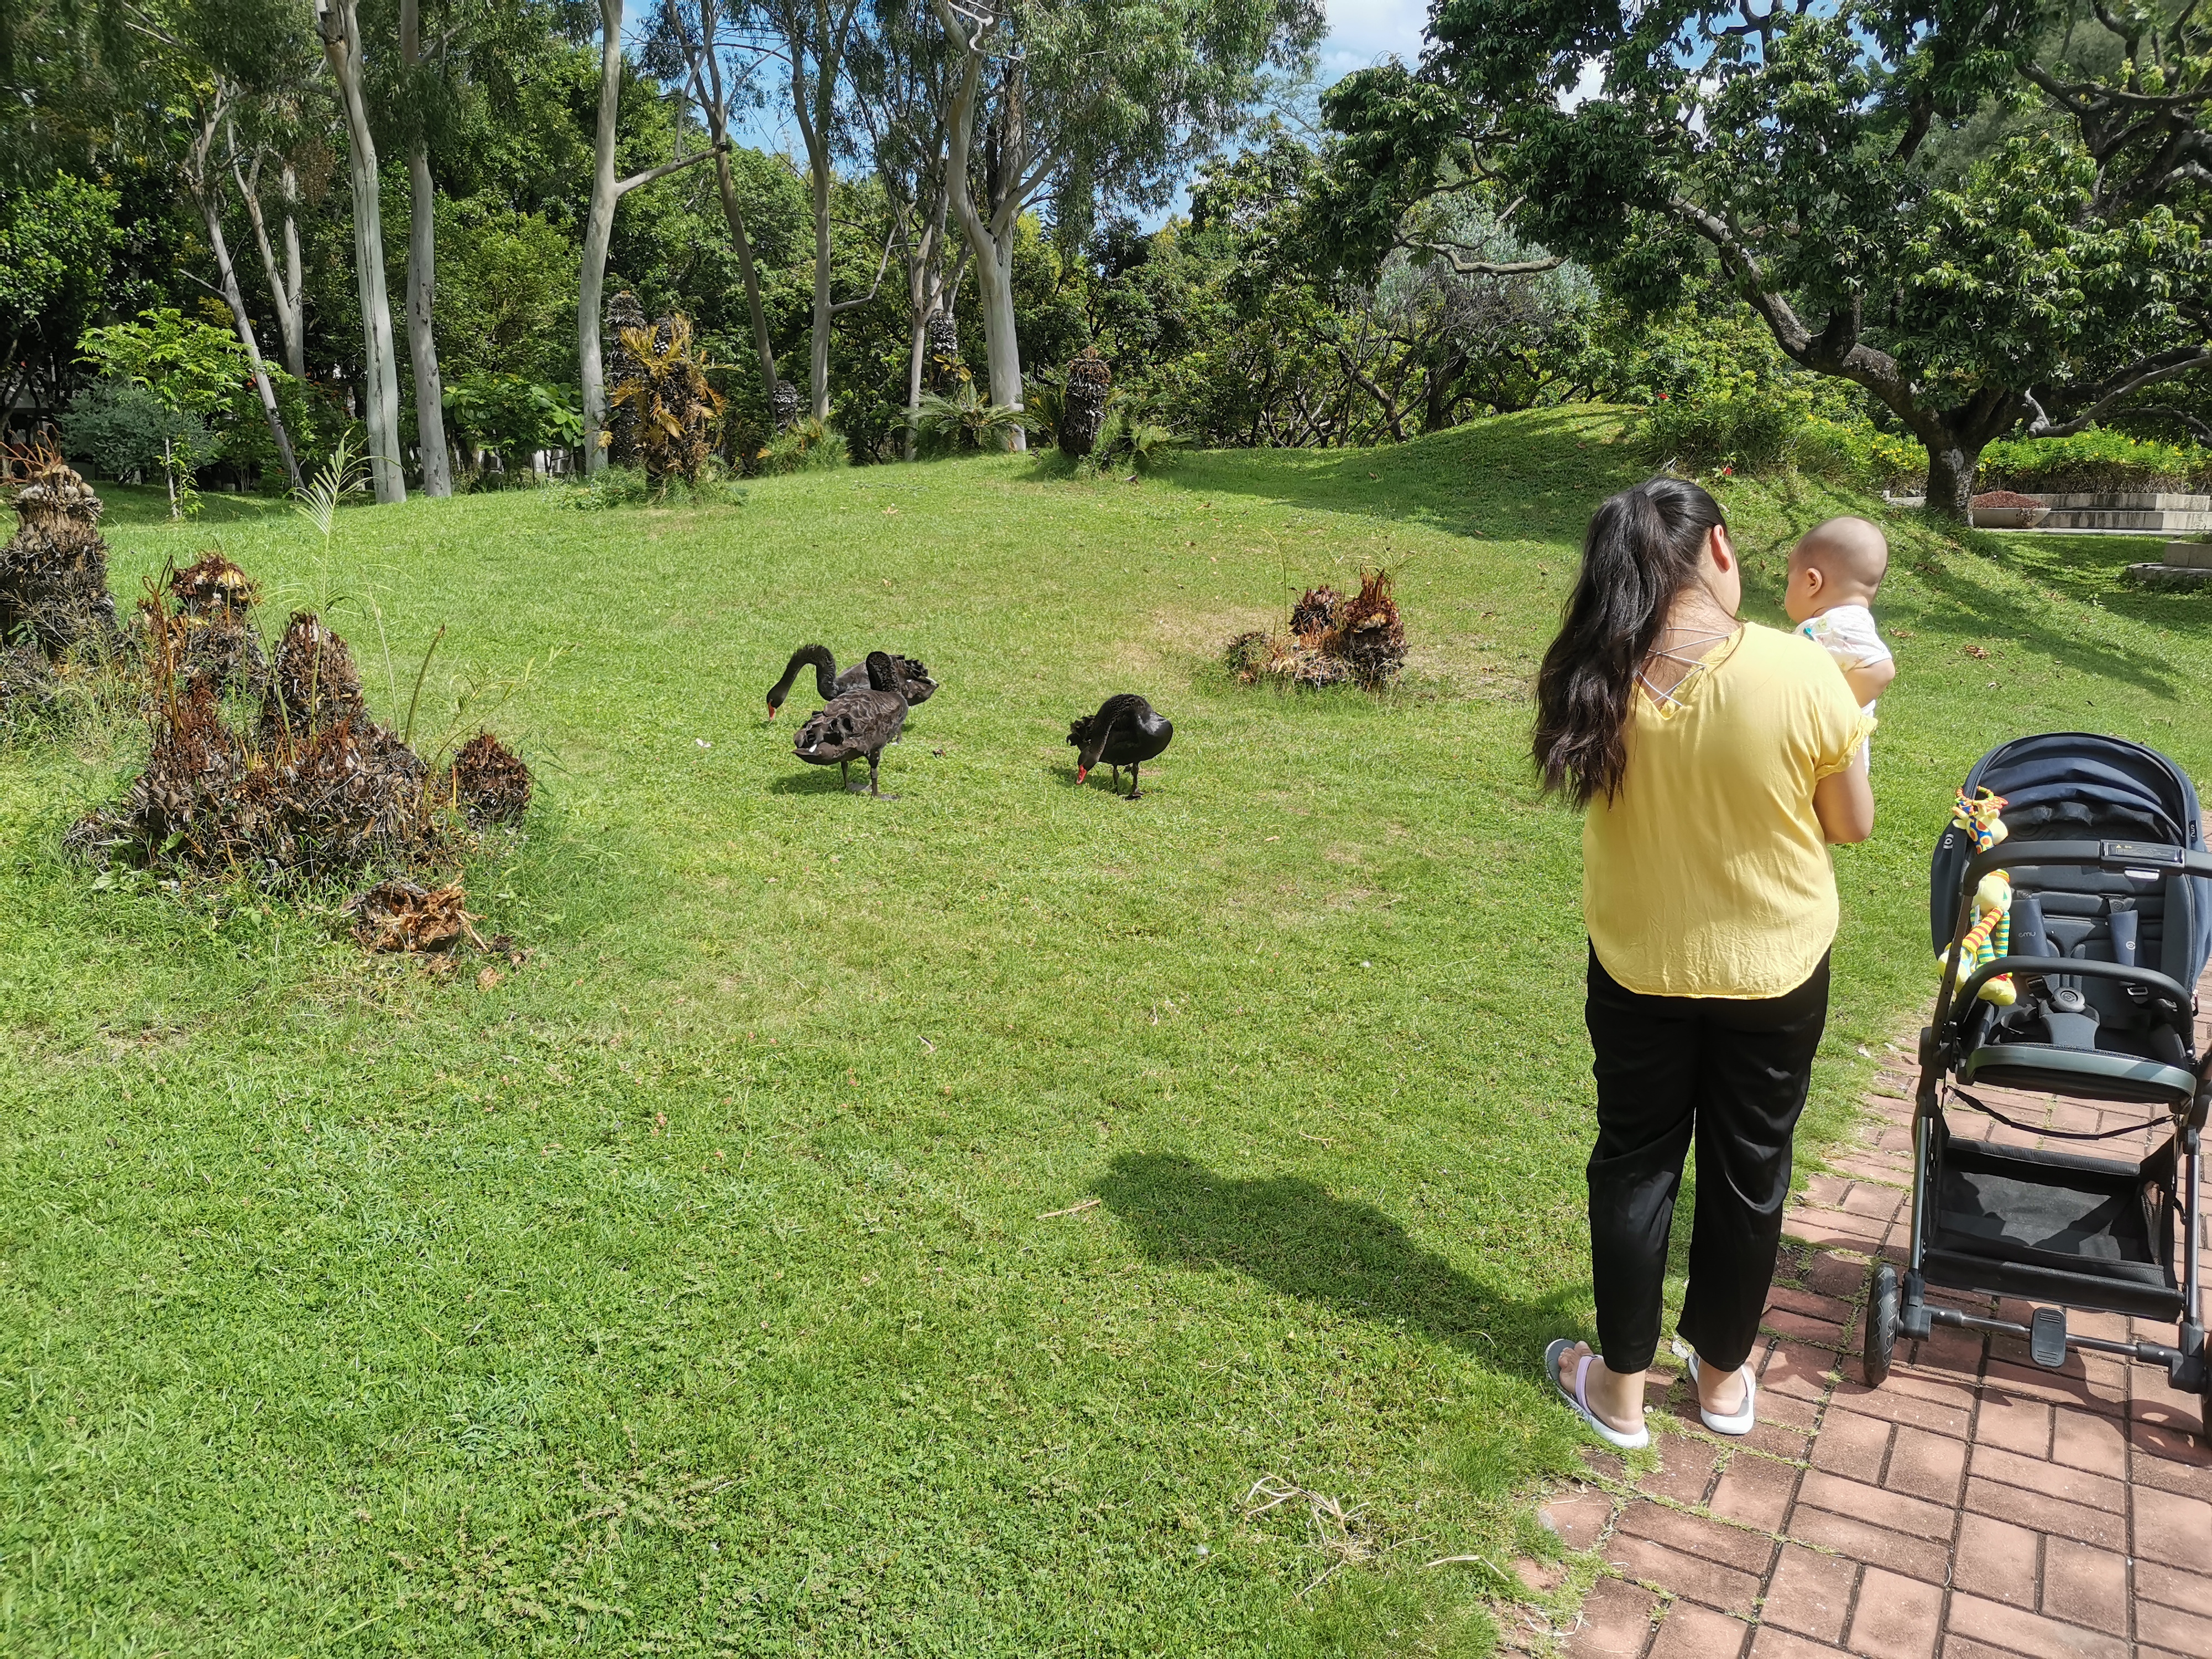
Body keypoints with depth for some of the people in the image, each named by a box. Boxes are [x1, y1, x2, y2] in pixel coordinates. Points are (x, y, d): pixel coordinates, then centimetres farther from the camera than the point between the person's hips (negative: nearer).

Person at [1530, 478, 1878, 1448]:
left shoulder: (1597, 680, -15)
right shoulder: (1800, 672, -21)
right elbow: (1853, 825, -8)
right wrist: (1850, 733, 9)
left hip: (1639, 967, 1)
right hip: (1774, 968, -1)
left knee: (1635, 1164, 16)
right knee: (1747, 1171, 18)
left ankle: (1620, 1387, 29)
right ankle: (1723, 1377, 36)